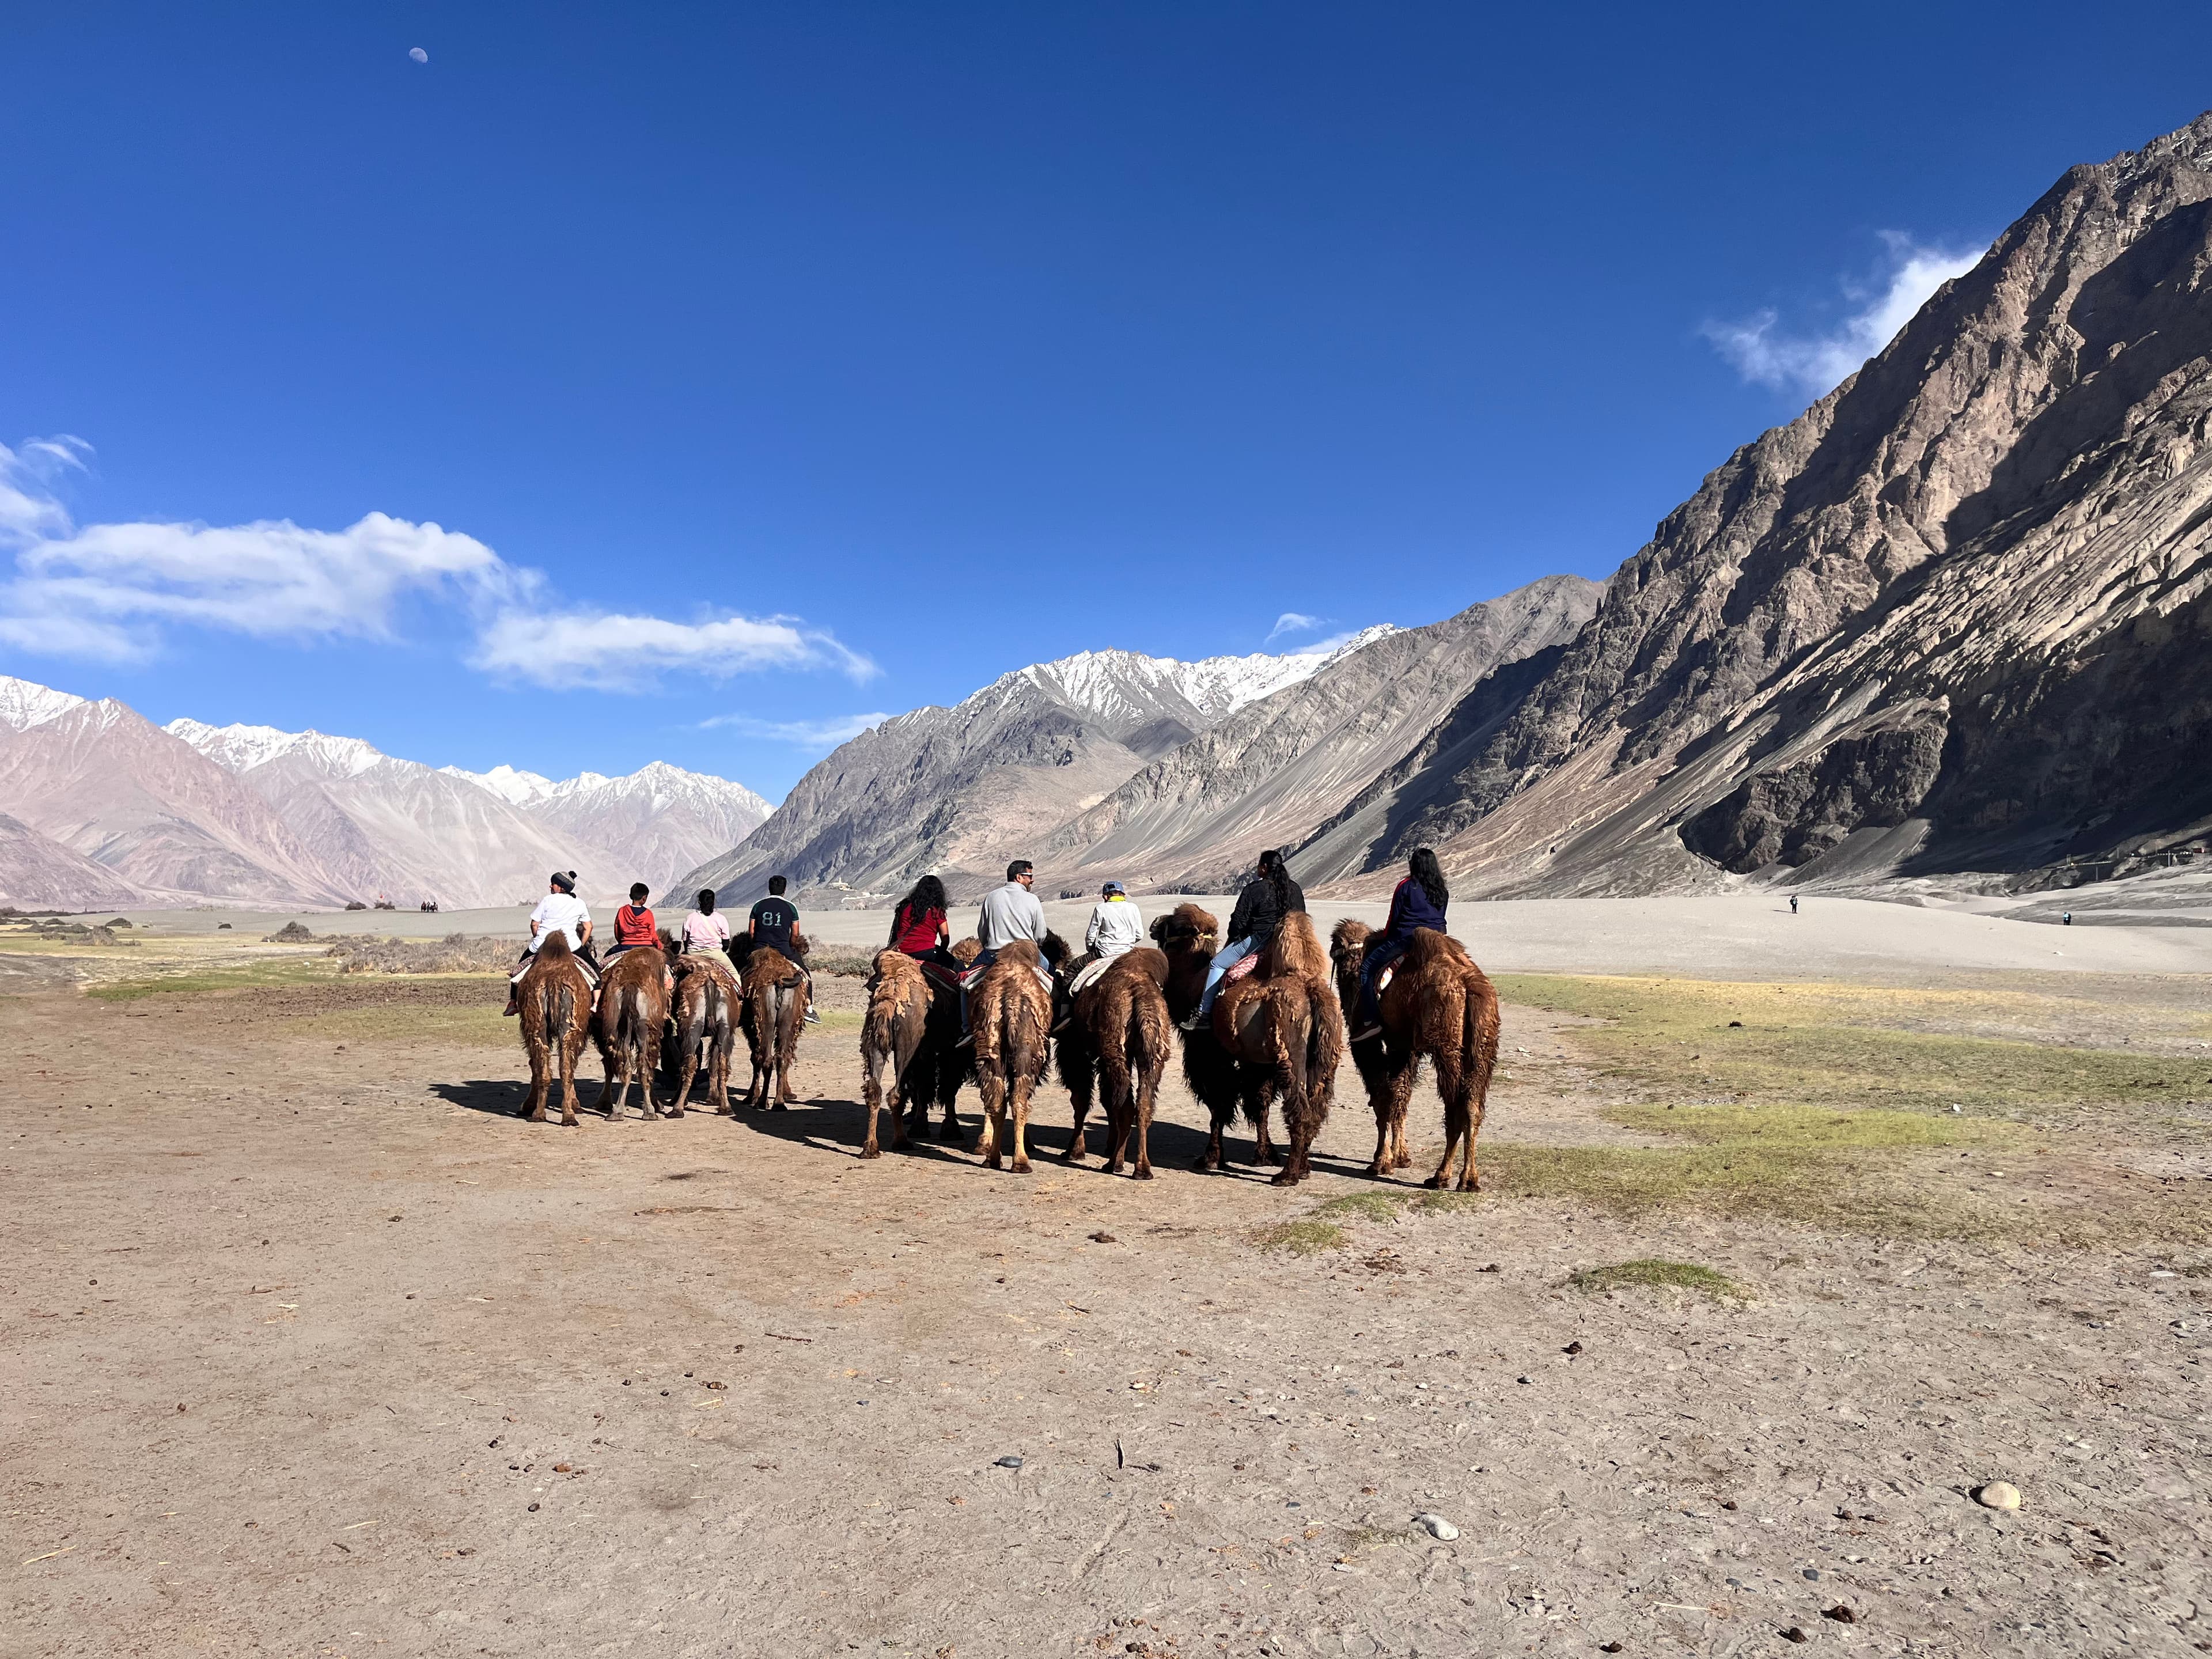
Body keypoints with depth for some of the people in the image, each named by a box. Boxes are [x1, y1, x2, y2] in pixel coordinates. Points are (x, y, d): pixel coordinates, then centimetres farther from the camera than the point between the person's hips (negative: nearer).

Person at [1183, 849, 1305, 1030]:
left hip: (1257, 941, -7)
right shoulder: (1296, 890, 6)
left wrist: (1233, 939, 10)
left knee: (1218, 964, 6)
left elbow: (1238, 921, -9)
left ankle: (1204, 1013, 2)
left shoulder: (1254, 890, -11)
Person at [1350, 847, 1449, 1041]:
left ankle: (1371, 1020, -11)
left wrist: (1386, 936, 17)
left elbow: (1394, 919, 0)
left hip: (1406, 938, -6)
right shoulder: (1443, 892, 11)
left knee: (1368, 968, 1)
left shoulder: (1406, 886, -4)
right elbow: (1440, 921, 16)